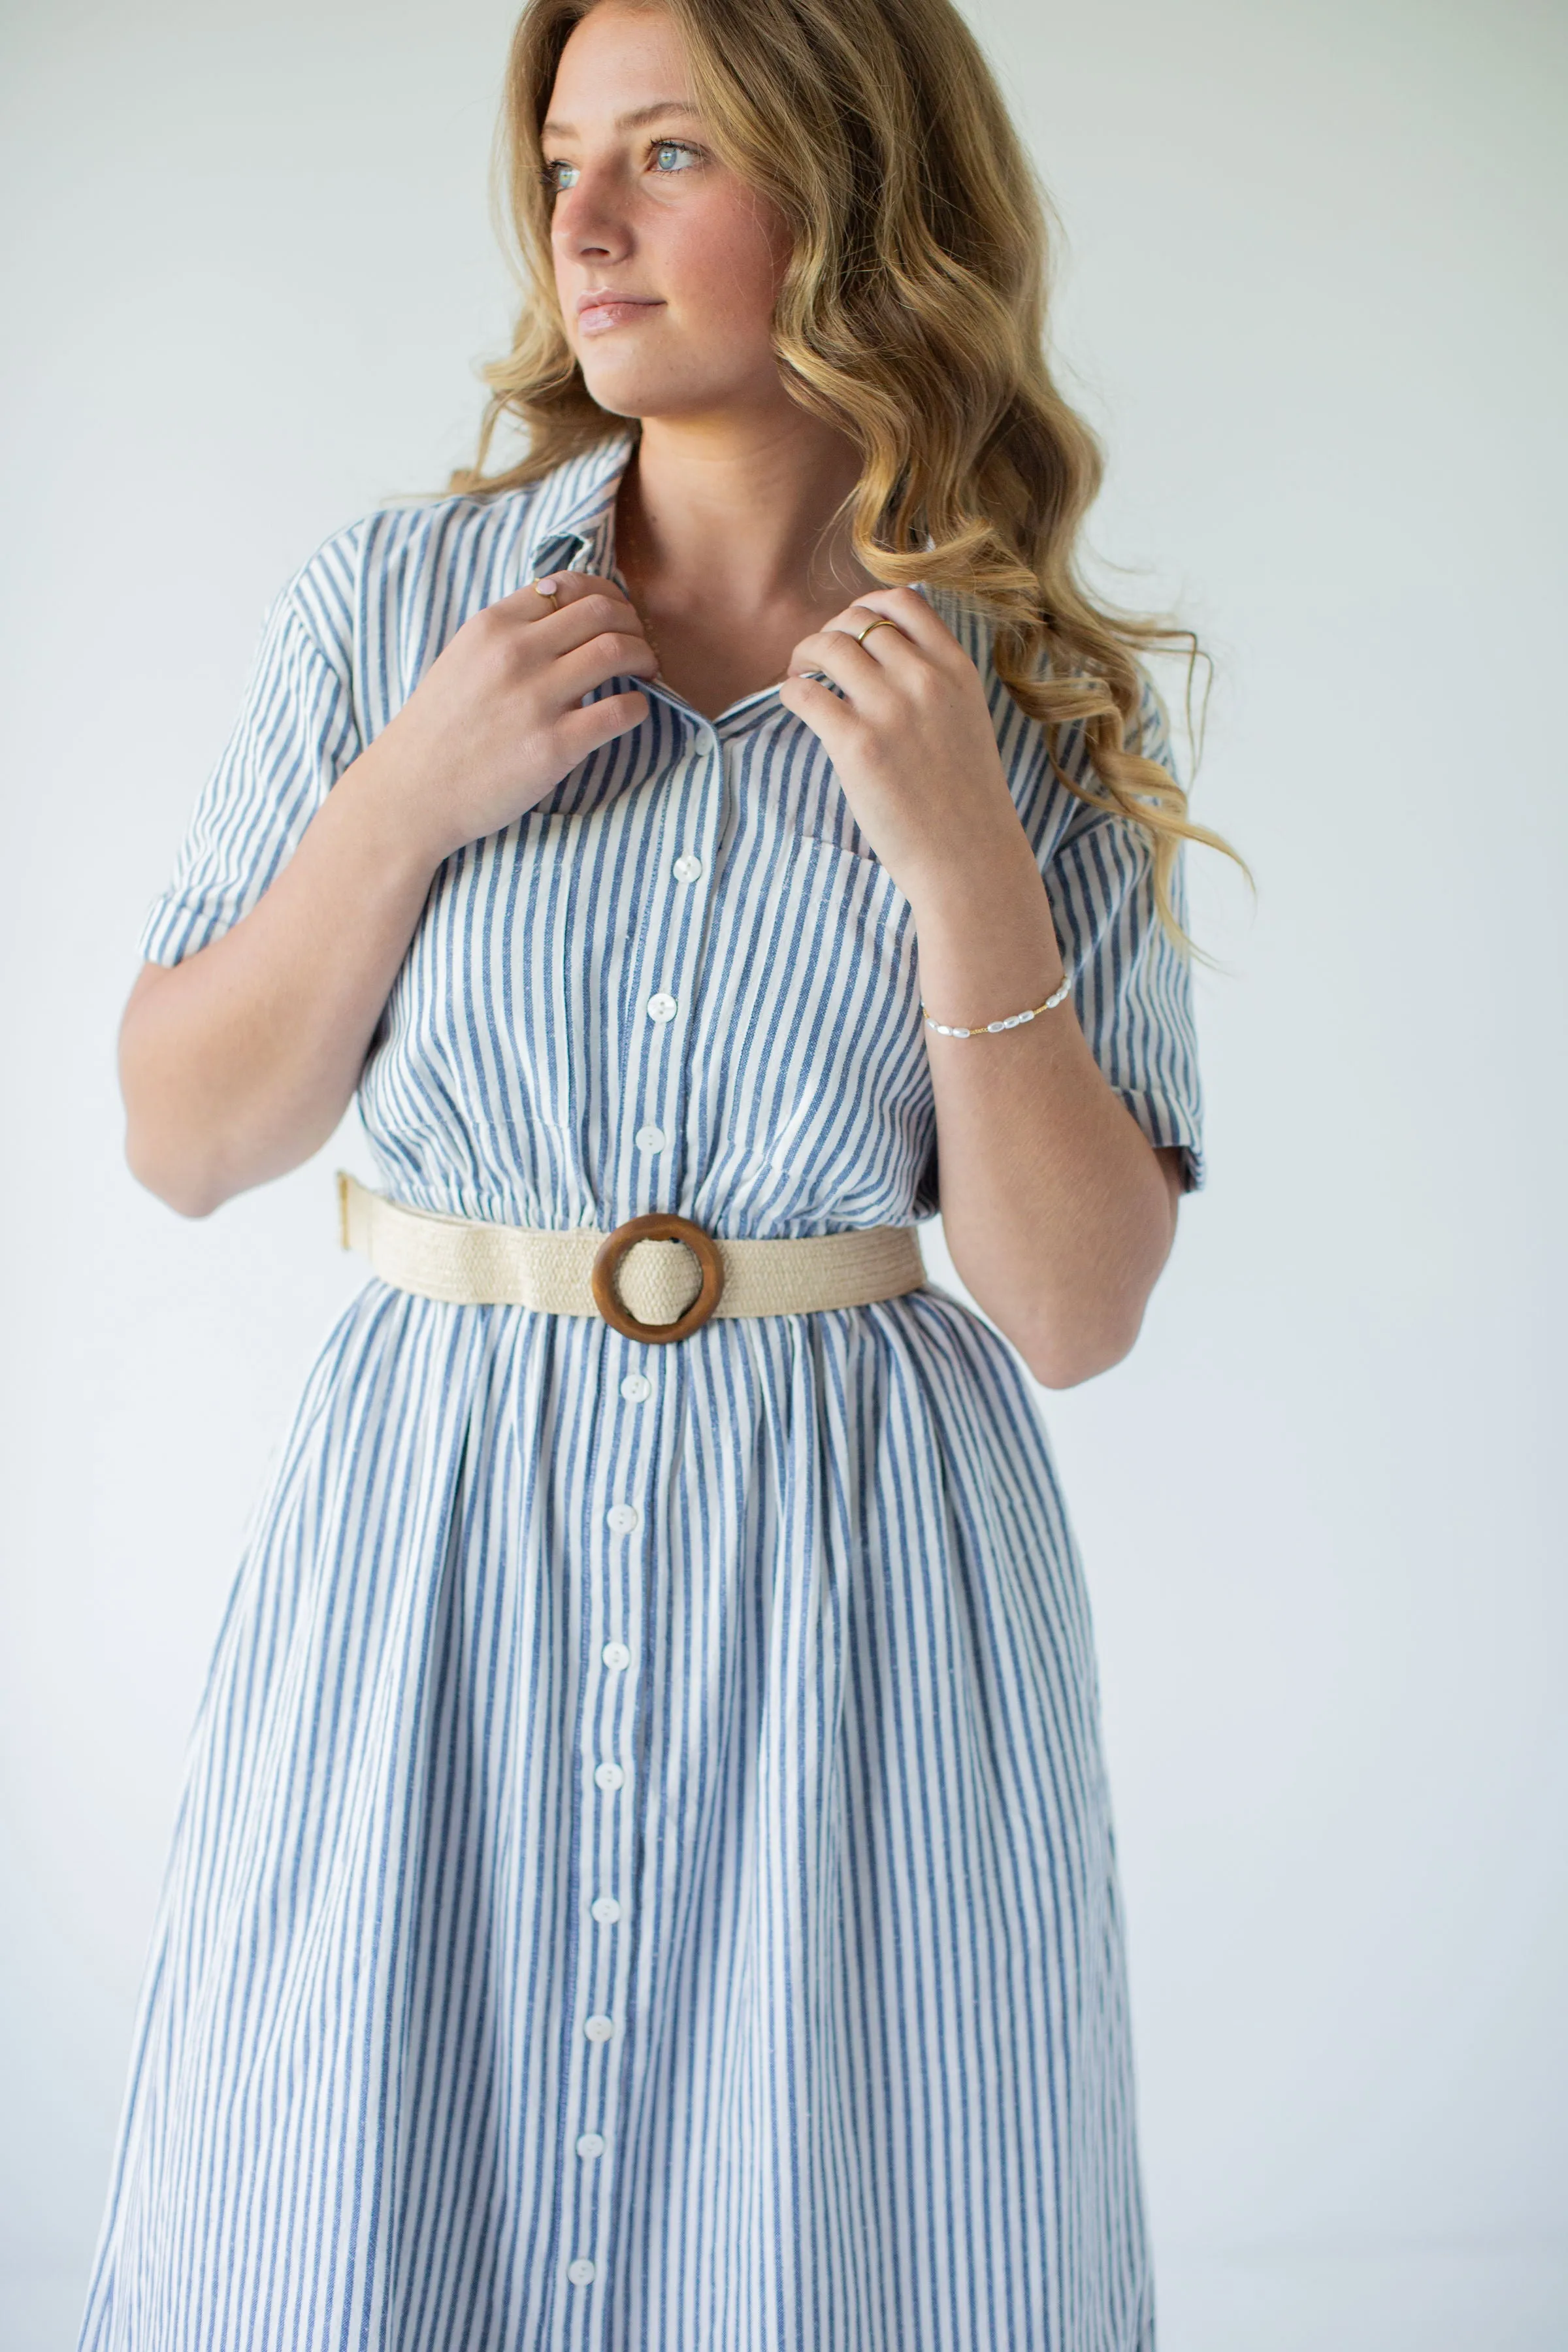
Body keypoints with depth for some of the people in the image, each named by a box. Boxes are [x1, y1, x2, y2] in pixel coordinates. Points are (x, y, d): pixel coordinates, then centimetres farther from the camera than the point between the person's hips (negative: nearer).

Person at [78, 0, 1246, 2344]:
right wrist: (407, 799, -12)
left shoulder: (1046, 712, -2)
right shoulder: (395, 603, 0)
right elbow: (184, 1140, 2)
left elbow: (1076, 1306, -5)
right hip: (432, 1552, 1)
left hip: (860, 1607, 0)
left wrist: (965, 862, -16)